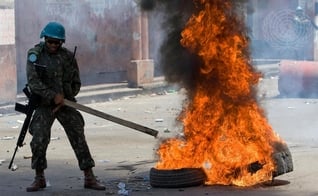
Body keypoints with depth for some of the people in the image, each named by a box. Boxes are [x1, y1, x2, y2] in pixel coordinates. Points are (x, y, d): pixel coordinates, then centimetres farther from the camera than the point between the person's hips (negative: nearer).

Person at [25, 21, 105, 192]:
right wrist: (53, 96, -19)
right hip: (44, 104, -1)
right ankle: (39, 179, 6)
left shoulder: (68, 57, 0)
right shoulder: (35, 55, -6)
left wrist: (64, 99, -6)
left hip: (65, 103, 1)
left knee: (79, 138, -2)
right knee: (39, 140, -10)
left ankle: (89, 178, 3)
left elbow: (76, 84, 7)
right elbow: (33, 82, -14)